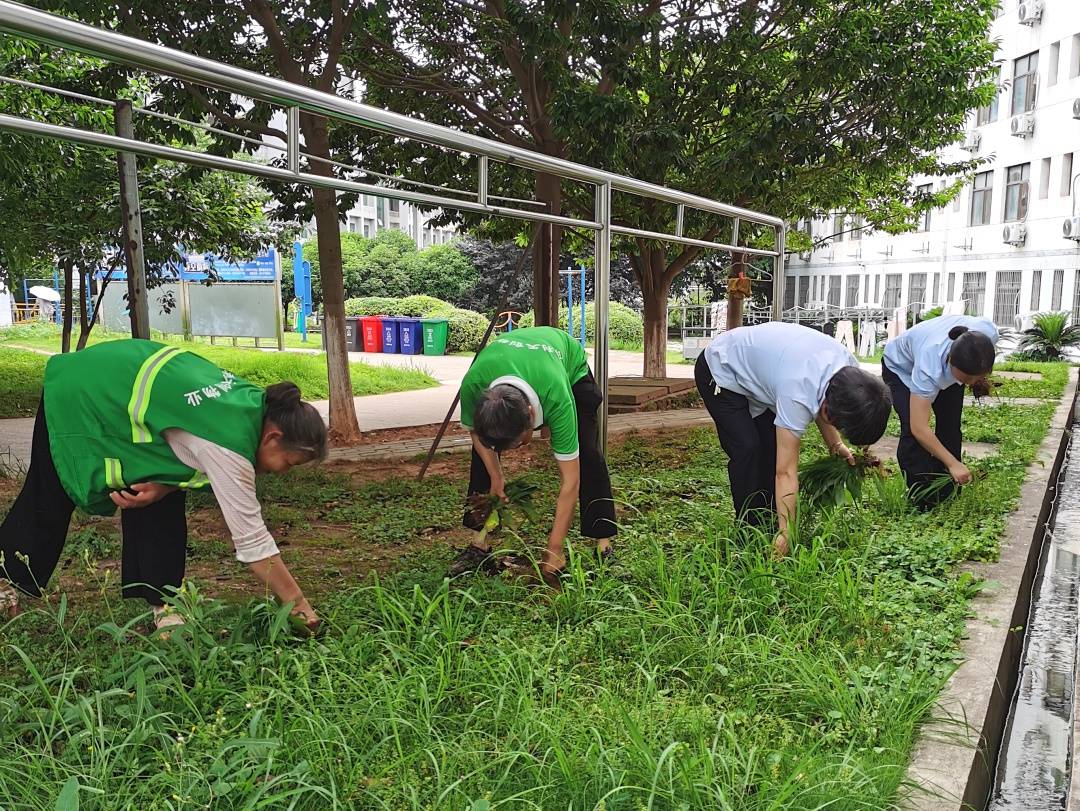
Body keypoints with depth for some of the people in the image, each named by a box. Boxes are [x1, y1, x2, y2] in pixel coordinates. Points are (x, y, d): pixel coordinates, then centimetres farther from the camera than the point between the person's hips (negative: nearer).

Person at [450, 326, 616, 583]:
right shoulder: (472, 385, -41)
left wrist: (554, 551, -36)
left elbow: (570, 481, -39)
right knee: (481, 451, -9)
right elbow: (475, 430, -13)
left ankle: (603, 542, -6)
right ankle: (480, 542, -1)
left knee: (587, 454, -17)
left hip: (569, 364, -2)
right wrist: (496, 477, -20)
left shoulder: (556, 398, -47)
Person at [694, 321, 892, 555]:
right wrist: (786, 533, -33)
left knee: (774, 447, 2)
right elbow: (786, 472, -36)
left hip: (755, 368, 8)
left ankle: (768, 522, 11)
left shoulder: (849, 368, -17)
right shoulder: (797, 394, -40)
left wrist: (835, 445, 1)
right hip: (720, 371, -8)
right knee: (747, 449, -18)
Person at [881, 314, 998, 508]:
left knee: (950, 425, -4)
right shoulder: (930, 365, -48)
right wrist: (953, 463, -43)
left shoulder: (989, 332, -36)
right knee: (912, 431, -21)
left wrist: (979, 376, -2)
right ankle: (921, 498, -9)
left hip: (944, 366, 5)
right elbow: (919, 428, -46)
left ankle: (946, 496, 9)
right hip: (902, 367, -5)